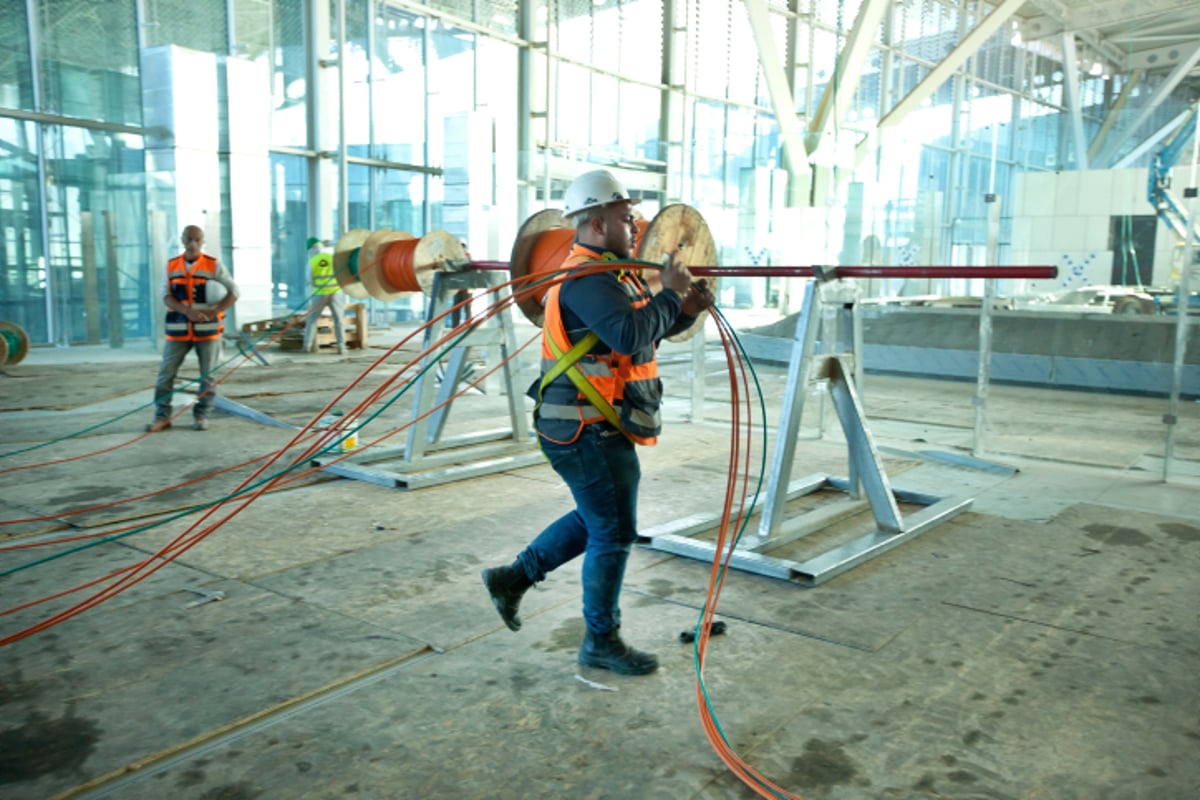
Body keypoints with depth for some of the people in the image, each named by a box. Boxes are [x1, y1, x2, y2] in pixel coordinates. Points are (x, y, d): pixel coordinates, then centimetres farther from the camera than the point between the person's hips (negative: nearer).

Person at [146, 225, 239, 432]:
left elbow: (233, 291, -3)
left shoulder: (214, 265, -1)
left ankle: (201, 415, 18)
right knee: (166, 373, 2)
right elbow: (166, 296, -1)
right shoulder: (171, 265, 6)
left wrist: (214, 311, -17)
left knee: (207, 375, 4)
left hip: (207, 329, -2)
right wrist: (188, 311, -18)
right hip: (178, 329, 2)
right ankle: (162, 416, 11)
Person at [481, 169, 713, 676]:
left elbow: (649, 329, 21)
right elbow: (631, 335, -33)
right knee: (613, 534, 1)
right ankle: (601, 642, 18)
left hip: (599, 428, 11)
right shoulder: (586, 278, -19)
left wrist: (687, 310, 5)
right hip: (590, 432, -11)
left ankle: (513, 577, 32)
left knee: (596, 520, 22)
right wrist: (671, 293, -19)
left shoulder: (609, 274, 15)